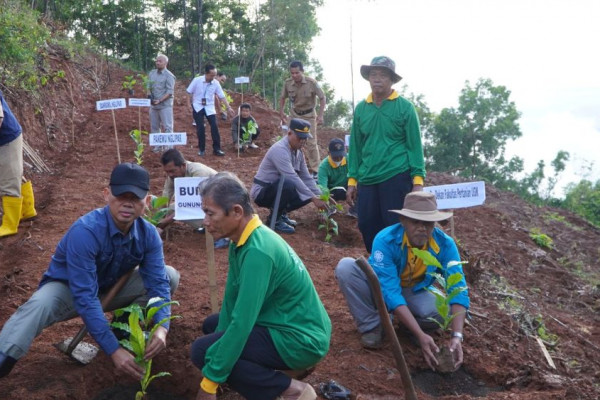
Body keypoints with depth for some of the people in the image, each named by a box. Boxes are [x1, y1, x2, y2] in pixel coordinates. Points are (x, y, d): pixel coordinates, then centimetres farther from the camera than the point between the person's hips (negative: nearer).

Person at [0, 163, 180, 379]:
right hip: (67, 290, -5)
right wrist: (114, 350, -41)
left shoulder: (148, 234, -18)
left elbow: (157, 282, -17)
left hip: (111, 287, 5)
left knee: (170, 276, -12)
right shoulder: (85, 231, -35)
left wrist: (162, 328, -37)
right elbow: (85, 298, -37)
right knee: (39, 305, -38)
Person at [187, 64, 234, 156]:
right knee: (200, 128, -4)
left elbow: (222, 96, -6)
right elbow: (190, 93, -3)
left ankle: (216, 149, 2)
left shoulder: (216, 83, -8)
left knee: (214, 127, -7)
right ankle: (201, 149, 9)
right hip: (198, 107, -2)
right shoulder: (197, 80, -13)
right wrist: (190, 104, -3)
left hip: (209, 108, 2)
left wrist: (228, 107, -12)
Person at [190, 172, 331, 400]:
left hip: (300, 339, -10)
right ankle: (279, 369, 11)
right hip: (286, 324, 10)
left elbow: (242, 323, -28)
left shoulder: (257, 251, -28)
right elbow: (232, 299, 7)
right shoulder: (243, 240, 1)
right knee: (211, 326, 23)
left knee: (202, 350, -17)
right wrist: (221, 344, 3)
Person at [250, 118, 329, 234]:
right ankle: (274, 219, -15)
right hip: (261, 192, -8)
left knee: (307, 196, -7)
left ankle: (280, 213, 11)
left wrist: (320, 197, -7)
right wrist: (314, 198, -30)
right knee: (288, 184, -35)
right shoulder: (279, 150, -25)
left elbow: (306, 177, 5)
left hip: (277, 189, 8)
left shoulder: (298, 152, 3)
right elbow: (292, 177, -31)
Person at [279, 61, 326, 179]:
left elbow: (322, 98, -12)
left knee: (311, 142, -4)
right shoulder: (287, 83, -12)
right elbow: (282, 98, 6)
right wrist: (281, 112, 2)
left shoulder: (311, 83, -21)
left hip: (309, 115, -3)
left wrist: (320, 115, -18)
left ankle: (315, 170, 4)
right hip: (294, 114, 3)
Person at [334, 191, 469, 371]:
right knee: (346, 267, -30)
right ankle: (372, 325, -12)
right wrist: (421, 335, -44)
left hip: (414, 293, 2)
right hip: (381, 290, -1)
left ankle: (405, 322, 3)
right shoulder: (385, 240, -32)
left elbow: (458, 290, -25)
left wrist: (457, 336, -40)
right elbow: (390, 293, -37)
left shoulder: (445, 244, -23)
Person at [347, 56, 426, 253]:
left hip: (396, 177, -4)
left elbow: (414, 146, -2)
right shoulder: (361, 108, 9)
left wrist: (418, 180, -8)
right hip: (367, 179, 4)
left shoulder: (405, 107, -2)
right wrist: (352, 180, 10)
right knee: (367, 226, 5)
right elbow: (355, 147, 13)